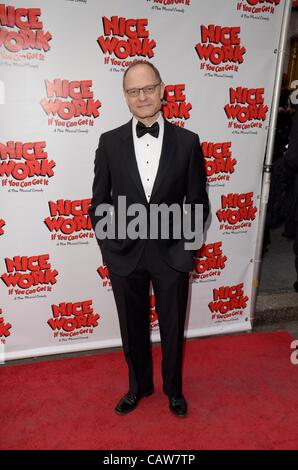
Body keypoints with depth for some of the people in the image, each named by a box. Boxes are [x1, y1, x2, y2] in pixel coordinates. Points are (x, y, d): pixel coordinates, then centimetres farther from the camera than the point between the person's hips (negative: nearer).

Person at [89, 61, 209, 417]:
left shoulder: (187, 142, -3)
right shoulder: (110, 142, -2)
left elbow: (198, 203, 1)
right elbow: (99, 203, 2)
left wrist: (186, 244, -5)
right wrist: (108, 246, -3)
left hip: (171, 254, 0)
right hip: (125, 254, 1)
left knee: (173, 328, 17)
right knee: (133, 329, 18)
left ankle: (174, 388, 45)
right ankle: (139, 386, 45)